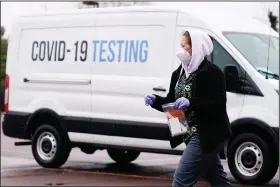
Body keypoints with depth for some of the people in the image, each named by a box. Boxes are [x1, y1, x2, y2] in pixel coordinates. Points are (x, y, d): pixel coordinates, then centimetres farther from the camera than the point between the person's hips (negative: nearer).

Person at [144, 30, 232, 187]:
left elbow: (219, 105, -20)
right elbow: (171, 102, 15)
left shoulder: (211, 72, -14)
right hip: (192, 135, 9)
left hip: (207, 136, -9)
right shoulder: (180, 73, 11)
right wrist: (155, 101, -4)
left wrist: (191, 103, -30)